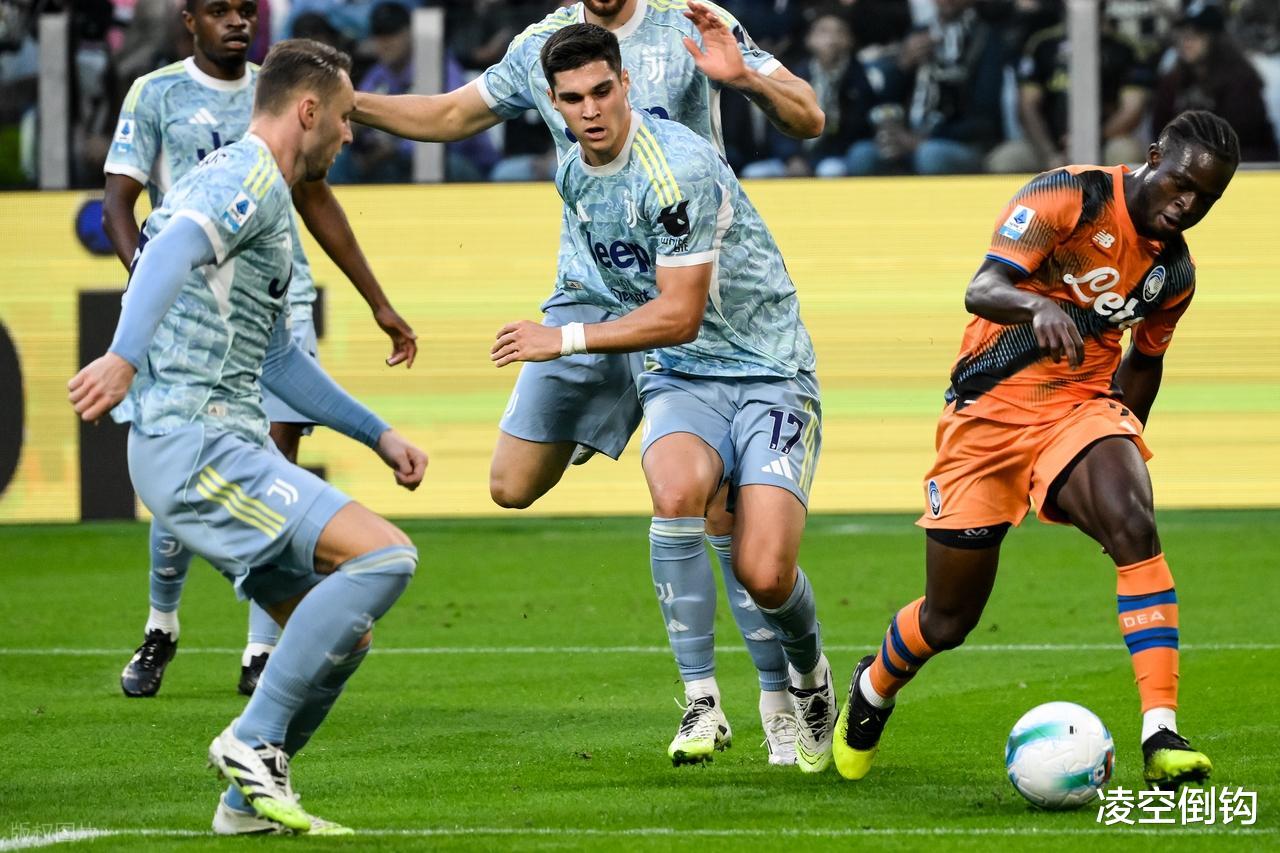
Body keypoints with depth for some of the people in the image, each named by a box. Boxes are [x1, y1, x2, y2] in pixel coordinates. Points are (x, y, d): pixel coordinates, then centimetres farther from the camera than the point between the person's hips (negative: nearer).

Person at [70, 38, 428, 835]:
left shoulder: (264, 199, 25)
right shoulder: (246, 178, -8)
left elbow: (278, 357, 34)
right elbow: (172, 251, -29)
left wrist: (378, 434, 33)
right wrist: (125, 356, -45)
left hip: (223, 449, 10)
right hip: (193, 445, -10)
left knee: (339, 633, 10)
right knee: (384, 554, -21)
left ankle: (251, 799, 15)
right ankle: (255, 740, -16)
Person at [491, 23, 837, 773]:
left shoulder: (679, 167, -20)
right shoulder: (573, 175, 5)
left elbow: (678, 315, -20)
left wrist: (566, 340, -16)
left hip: (770, 374, -5)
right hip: (680, 376, 5)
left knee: (765, 575, -18)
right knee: (678, 491, -31)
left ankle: (810, 674, 19)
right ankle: (701, 697, -19)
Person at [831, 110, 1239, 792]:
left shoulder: (1173, 271, 3)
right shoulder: (1069, 196, -15)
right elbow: (981, 289, -27)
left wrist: (1123, 450, 22)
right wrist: (1039, 305, -48)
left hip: (1083, 406, 3)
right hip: (989, 412, -3)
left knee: (1134, 526, -30)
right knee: (948, 621, 5)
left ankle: (1161, 737, -33)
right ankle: (873, 688, 41)